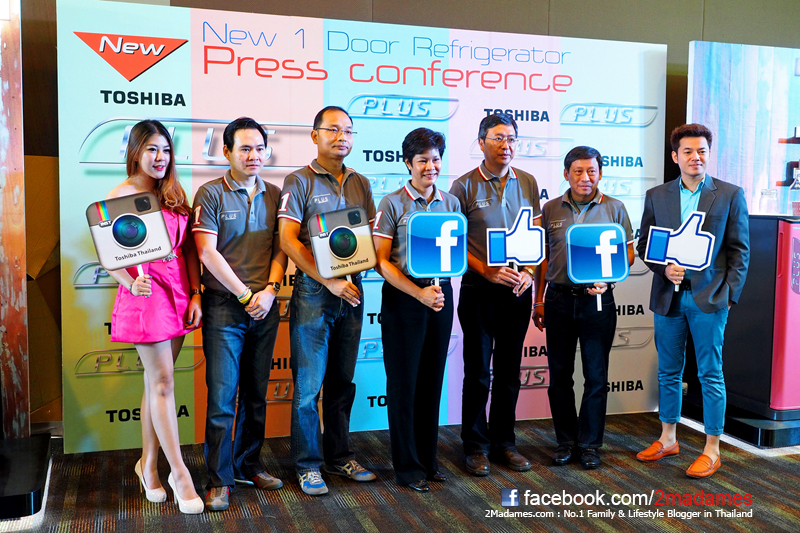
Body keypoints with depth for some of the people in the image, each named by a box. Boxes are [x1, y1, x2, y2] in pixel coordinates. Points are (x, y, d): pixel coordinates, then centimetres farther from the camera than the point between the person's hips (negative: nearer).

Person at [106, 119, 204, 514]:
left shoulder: (175, 194, 13)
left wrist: (195, 293, 4)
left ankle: (148, 463, 25)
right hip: (146, 289, -5)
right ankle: (179, 473, 4)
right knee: (162, 383, -4)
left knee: (156, 381, 12)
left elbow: (188, 248, 11)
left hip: (178, 290, 5)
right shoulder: (121, 195, -3)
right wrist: (131, 284, -22)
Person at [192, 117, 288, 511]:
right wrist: (245, 295, -10)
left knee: (256, 393, 12)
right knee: (222, 397, -3)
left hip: (265, 307, 4)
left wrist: (269, 290, -8)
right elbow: (207, 252, -9)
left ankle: (248, 465, 26)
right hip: (224, 306, -4)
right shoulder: (211, 194, -3)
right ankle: (220, 479, 7)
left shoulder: (274, 195, 10)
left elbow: (281, 249, 8)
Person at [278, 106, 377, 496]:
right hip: (313, 292, -5)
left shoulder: (360, 184, 13)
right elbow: (288, 240, -11)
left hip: (351, 292, 5)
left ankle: (340, 456, 25)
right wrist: (329, 281, -16)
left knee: (342, 382, 13)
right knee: (308, 385, 0)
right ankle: (308, 464, 12)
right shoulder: (299, 181, -2)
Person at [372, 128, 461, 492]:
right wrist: (419, 293, -16)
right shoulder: (392, 204, -5)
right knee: (403, 382, 4)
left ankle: (428, 459, 26)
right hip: (403, 298, -4)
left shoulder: (451, 203, 8)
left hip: (441, 294, 4)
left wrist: (440, 289, -9)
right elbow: (381, 261, -8)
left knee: (432, 380, 12)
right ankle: (407, 466, 17)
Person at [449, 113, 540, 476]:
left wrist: (529, 271, -6)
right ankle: (476, 446, 17)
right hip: (479, 292, -3)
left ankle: (504, 442, 24)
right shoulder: (465, 185, -4)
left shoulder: (527, 183, 7)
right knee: (478, 373, 4)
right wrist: (487, 271, -16)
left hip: (518, 292, 3)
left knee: (509, 373, 11)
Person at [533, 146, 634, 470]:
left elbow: (627, 252, 5)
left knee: (596, 376, 5)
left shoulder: (614, 208, 3)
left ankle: (589, 444, 18)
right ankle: (566, 441, 21)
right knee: (559, 375, 8)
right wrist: (539, 300, 7)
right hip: (559, 299, 1)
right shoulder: (551, 210, 6)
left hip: (597, 300, -1)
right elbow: (544, 257, 9)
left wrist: (606, 279, -13)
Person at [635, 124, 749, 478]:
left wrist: (729, 294, -6)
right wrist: (665, 269, -9)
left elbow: (739, 250, 1)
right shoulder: (656, 196, 7)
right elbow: (644, 244, 9)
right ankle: (668, 439, 27)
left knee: (710, 375, 2)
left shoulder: (730, 195, 2)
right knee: (668, 372, 12)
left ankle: (712, 450, 14)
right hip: (668, 297, 3)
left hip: (708, 298, -2)